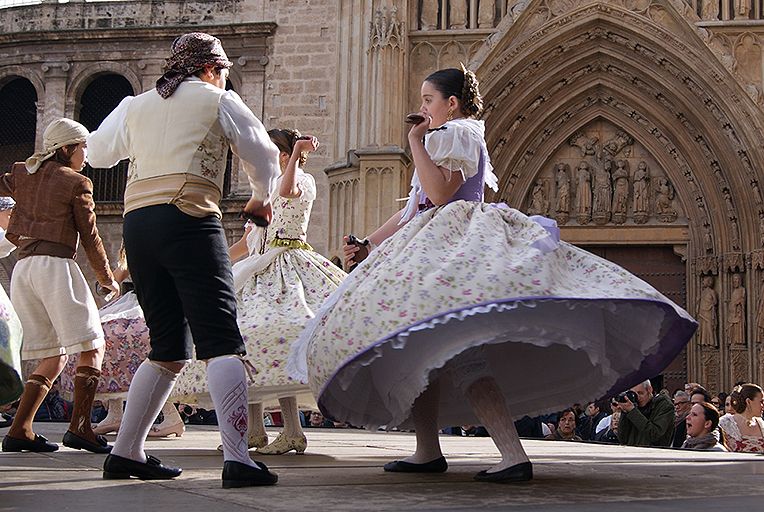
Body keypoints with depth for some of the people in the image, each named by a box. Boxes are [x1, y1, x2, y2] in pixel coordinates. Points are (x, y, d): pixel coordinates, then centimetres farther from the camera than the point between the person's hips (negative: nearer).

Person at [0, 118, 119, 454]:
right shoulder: (76, 183, 2)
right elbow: (90, 238, 3)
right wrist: (107, 278, 13)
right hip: (56, 265, -7)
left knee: (55, 356, 11)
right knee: (92, 347, -4)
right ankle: (79, 427, -16)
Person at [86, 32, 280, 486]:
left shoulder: (135, 106, 22)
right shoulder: (218, 101, 10)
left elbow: (98, 152, 32)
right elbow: (264, 155, 17)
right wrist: (261, 198, 36)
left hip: (137, 223, 6)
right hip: (190, 220, -6)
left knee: (169, 347, 15)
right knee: (221, 341, -11)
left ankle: (126, 453, 16)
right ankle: (237, 457, -23)